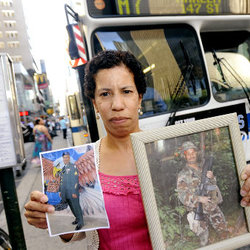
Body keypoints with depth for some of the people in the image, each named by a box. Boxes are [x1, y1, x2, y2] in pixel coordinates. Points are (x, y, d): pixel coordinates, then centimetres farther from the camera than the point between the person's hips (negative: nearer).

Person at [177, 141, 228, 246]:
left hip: (214, 207, 4)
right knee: (204, 239, 5)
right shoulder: (183, 175, -8)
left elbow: (214, 185, 13)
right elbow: (182, 196, -13)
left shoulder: (204, 169, 7)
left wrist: (212, 177, -9)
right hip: (199, 211, -4)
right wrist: (199, 199, -23)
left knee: (224, 232, 14)